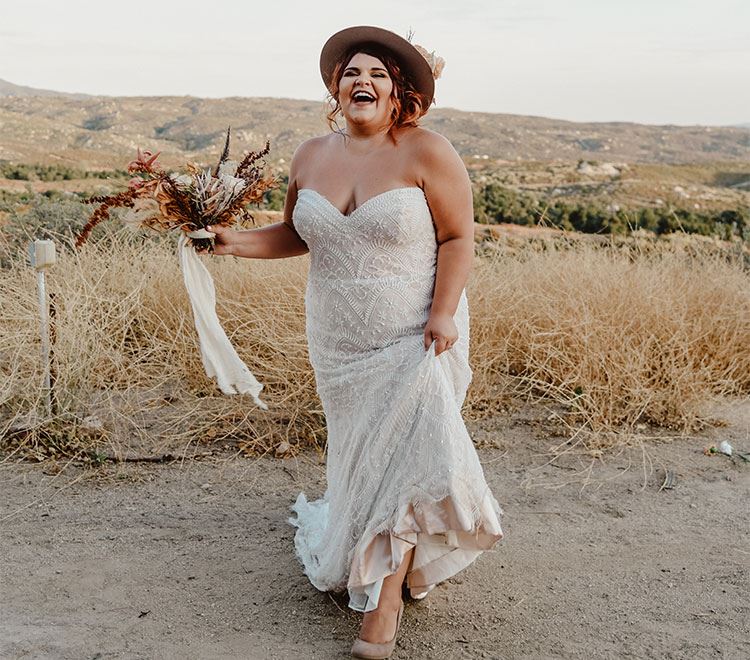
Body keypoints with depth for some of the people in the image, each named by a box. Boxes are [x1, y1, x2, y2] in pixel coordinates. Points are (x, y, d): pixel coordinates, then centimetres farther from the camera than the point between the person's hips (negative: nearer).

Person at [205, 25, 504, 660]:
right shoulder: (312, 156, 5)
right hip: (339, 344, 5)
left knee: (402, 452, -10)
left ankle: (385, 600, 1)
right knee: (359, 453, 14)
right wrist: (235, 241, -1)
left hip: (413, 339, -4)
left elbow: (459, 237, -8)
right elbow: (295, 234, 15)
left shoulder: (427, 152, -10)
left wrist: (443, 314, -19)